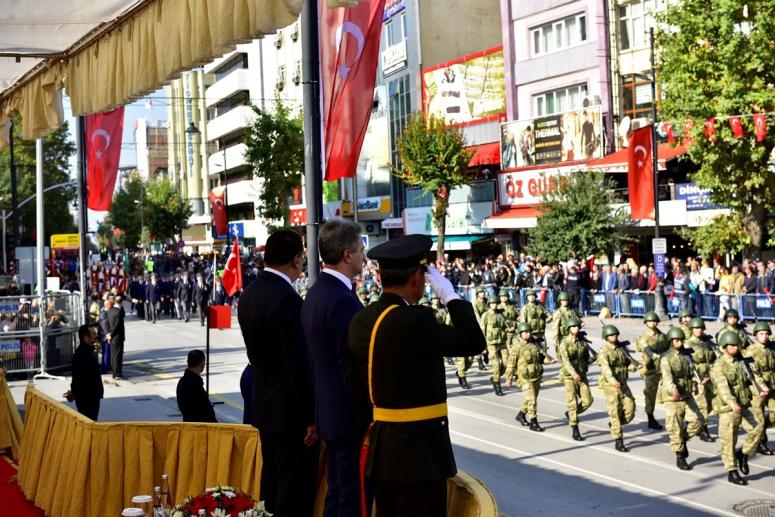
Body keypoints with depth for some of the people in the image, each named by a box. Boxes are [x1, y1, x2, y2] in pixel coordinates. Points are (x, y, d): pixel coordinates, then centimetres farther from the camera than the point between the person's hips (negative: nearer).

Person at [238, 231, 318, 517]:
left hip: (263, 404, 9)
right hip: (290, 409, -9)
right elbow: (297, 362, -21)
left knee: (272, 483, 18)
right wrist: (310, 416, -16)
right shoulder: (286, 298, -21)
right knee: (295, 493, -1)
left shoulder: (250, 292, 7)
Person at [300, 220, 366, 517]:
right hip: (349, 417, -10)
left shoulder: (315, 292, 10)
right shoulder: (343, 301, -21)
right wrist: (368, 419, -16)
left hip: (329, 411, 10)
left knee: (337, 492, 17)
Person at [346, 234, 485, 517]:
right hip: (419, 446, -8)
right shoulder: (414, 319, -21)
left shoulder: (360, 321, 5)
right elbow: (473, 342, -14)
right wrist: (450, 295, -5)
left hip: (381, 445, 8)